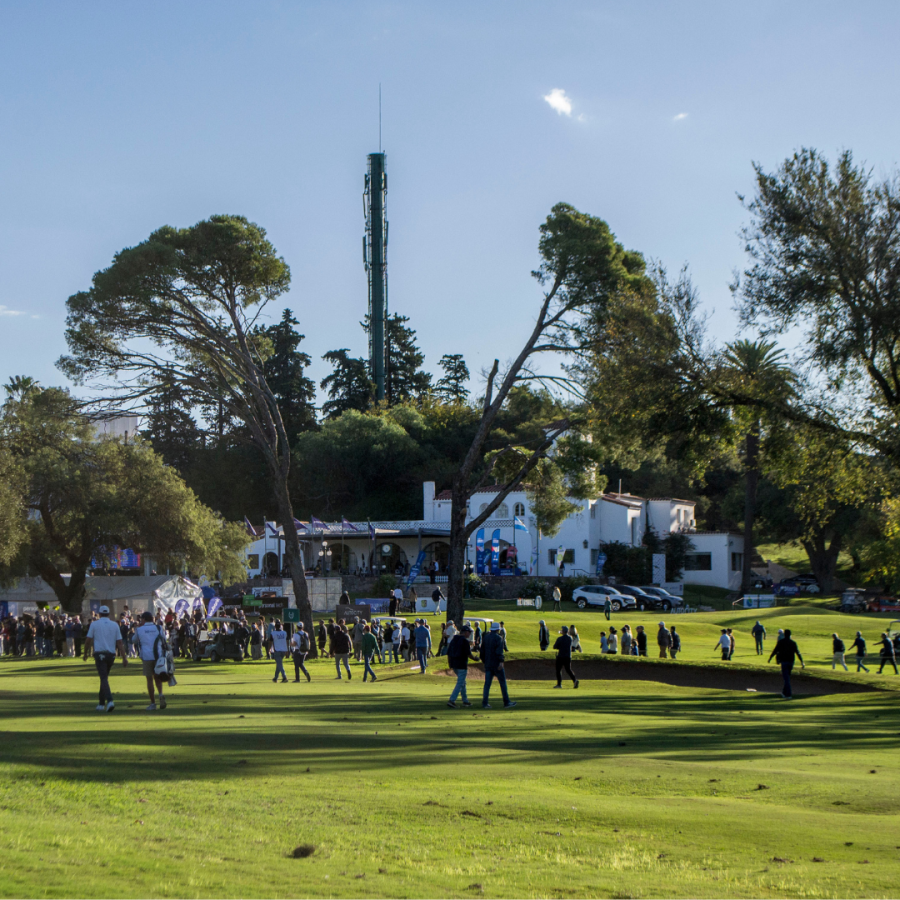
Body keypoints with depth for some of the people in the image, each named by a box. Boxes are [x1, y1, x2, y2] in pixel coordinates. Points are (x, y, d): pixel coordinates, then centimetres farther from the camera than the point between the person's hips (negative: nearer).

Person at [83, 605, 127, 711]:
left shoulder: (94, 624, 2)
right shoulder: (114, 625, 7)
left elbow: (88, 640, 2)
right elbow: (119, 643, 3)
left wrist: (85, 654, 16)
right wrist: (124, 658, 2)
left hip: (99, 654, -3)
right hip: (111, 654, 3)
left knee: (104, 678, -11)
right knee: (104, 677, 18)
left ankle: (109, 700, -31)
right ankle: (101, 703, 23)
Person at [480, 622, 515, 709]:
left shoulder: (485, 637, 12)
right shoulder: (498, 638, -8)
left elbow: (482, 651, 16)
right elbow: (499, 651, -21)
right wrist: (501, 662, -28)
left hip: (488, 665, 6)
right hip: (497, 664, -6)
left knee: (487, 683, 4)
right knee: (502, 682, 3)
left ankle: (484, 703, -3)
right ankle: (506, 702, 8)